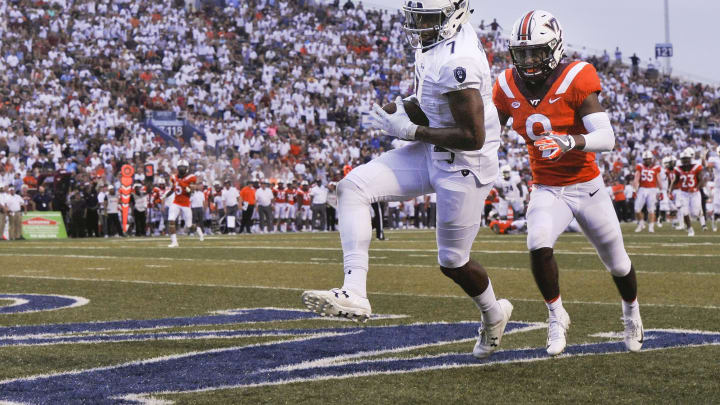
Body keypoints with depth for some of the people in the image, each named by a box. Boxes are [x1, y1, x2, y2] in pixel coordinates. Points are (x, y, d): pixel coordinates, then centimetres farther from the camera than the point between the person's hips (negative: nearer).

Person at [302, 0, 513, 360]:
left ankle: (494, 315, 40)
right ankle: (354, 294, -16)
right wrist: (415, 102, 6)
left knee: (452, 262, 8)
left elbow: (473, 137, -28)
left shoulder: (456, 62, -28)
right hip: (432, 155, 9)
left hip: (464, 167, -9)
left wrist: (411, 131, -19)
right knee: (353, 186, -9)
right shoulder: (440, 39, 1)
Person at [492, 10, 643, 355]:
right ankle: (556, 315, -5)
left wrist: (570, 142, -46)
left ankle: (631, 311, 47)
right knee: (539, 246, -28)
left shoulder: (574, 82, -20)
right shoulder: (508, 88, -7)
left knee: (616, 262, 15)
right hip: (547, 191, 2)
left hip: (587, 187, -2)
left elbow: (606, 138, -28)